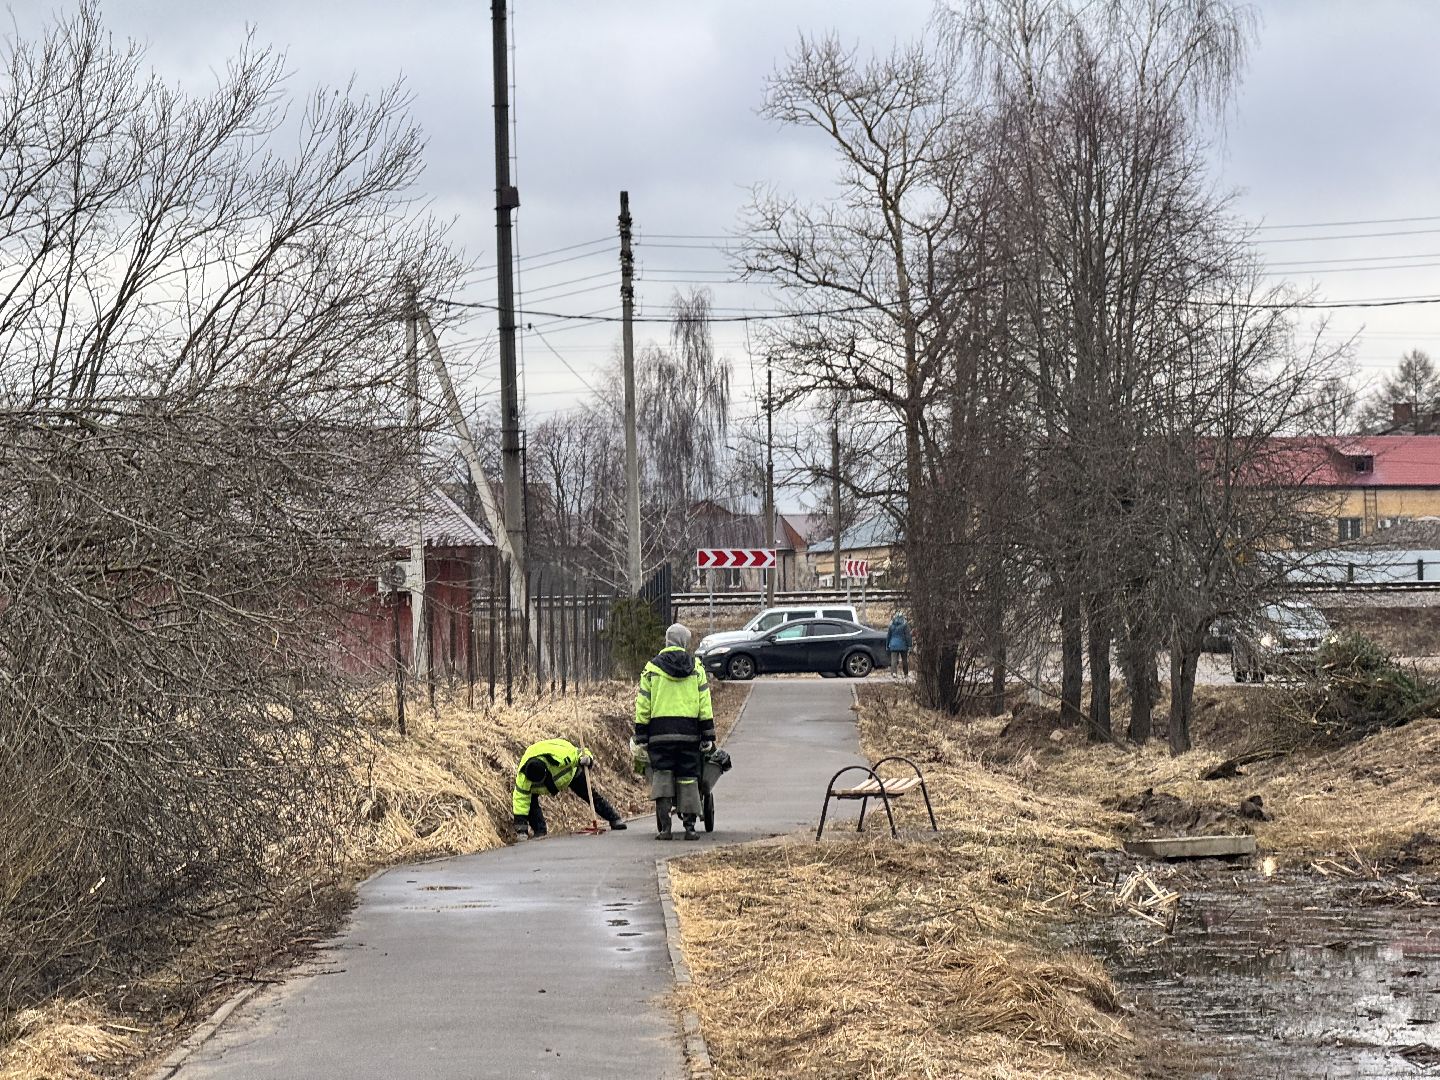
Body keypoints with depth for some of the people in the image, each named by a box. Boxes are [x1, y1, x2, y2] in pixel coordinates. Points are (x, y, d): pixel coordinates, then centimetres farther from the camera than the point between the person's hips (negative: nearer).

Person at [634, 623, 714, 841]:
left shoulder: (652, 668, 4)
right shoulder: (697, 669, 7)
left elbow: (643, 706, 3)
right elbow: (705, 705, 5)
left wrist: (641, 736, 6)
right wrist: (708, 736, 7)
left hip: (660, 731, -1)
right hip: (689, 731, 1)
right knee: (688, 778, 5)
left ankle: (664, 826, -4)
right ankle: (690, 826, 0)